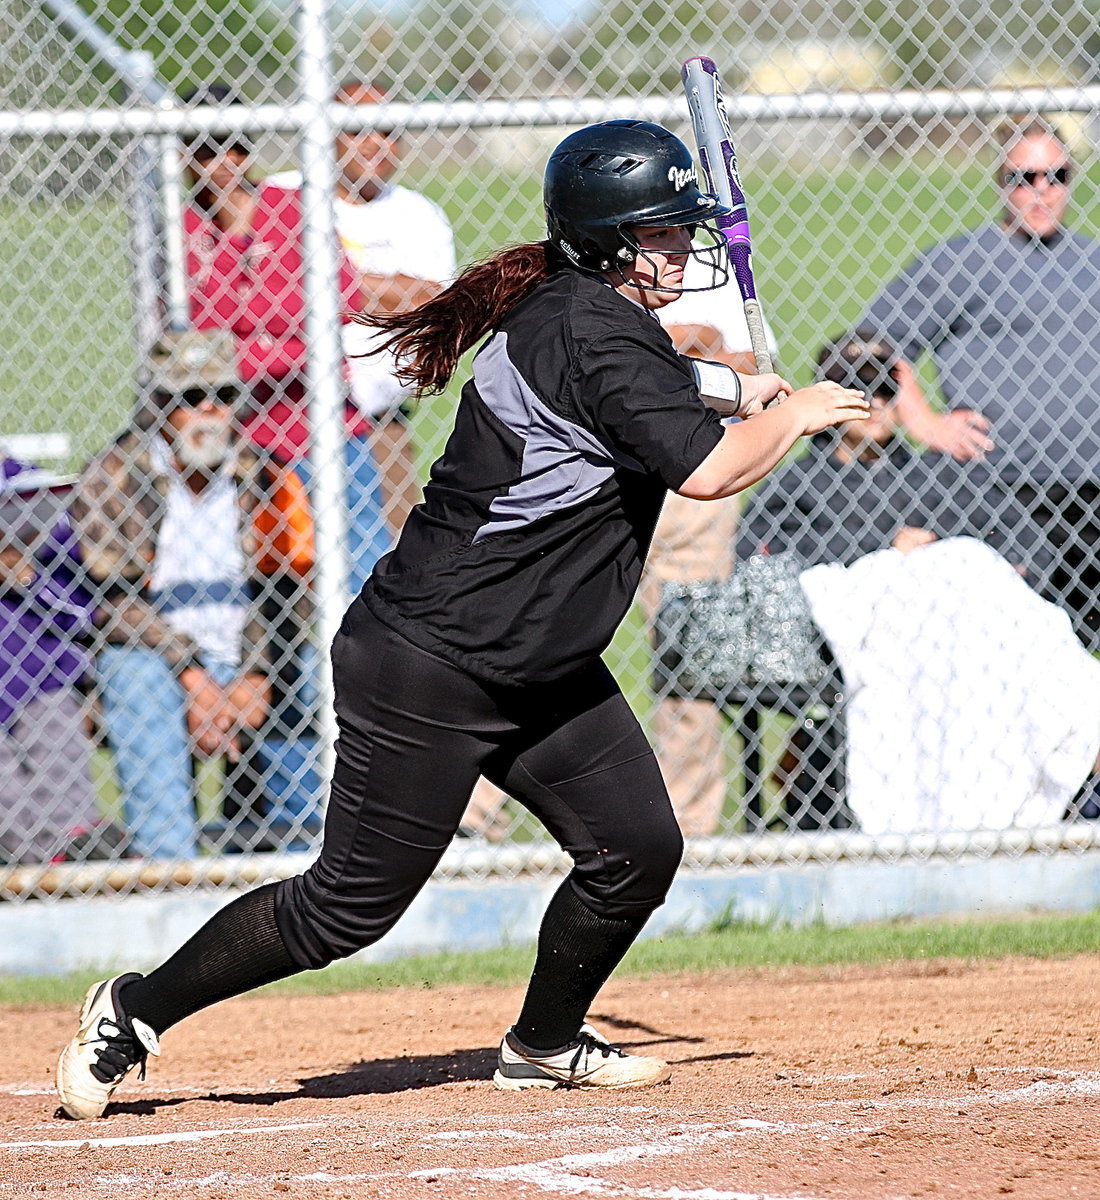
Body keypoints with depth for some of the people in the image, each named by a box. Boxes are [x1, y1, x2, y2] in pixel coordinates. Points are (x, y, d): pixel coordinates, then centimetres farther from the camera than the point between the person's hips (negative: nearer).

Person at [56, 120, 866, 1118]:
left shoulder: (568, 308, 8)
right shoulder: (596, 331, -21)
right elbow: (706, 471, -27)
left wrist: (727, 387, 17)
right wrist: (793, 416, -9)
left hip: (540, 666, 10)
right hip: (428, 671, -10)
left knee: (640, 849, 6)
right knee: (353, 902, -3)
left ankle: (545, 1045, 25)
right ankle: (136, 1011, 11)